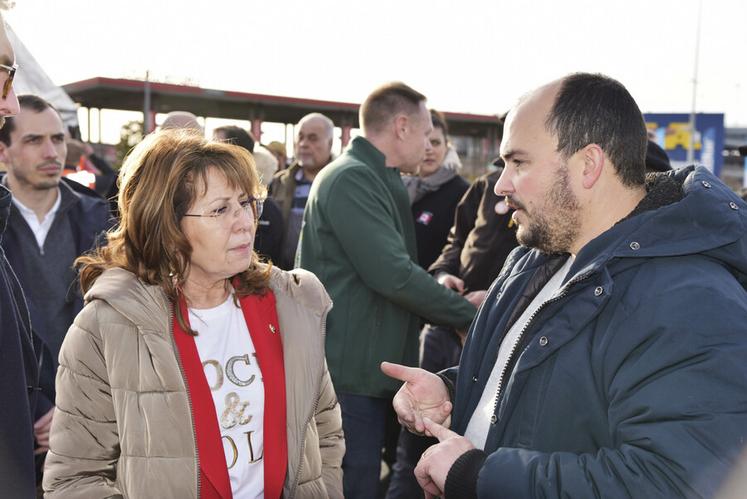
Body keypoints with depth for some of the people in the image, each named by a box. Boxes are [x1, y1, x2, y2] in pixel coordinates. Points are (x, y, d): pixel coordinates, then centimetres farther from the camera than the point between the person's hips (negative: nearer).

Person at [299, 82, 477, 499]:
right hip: (351, 374, -10)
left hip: (371, 369, 10)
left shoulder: (379, 180, 16)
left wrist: (438, 282, 5)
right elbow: (394, 275, -24)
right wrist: (471, 316, -12)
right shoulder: (352, 178, -17)